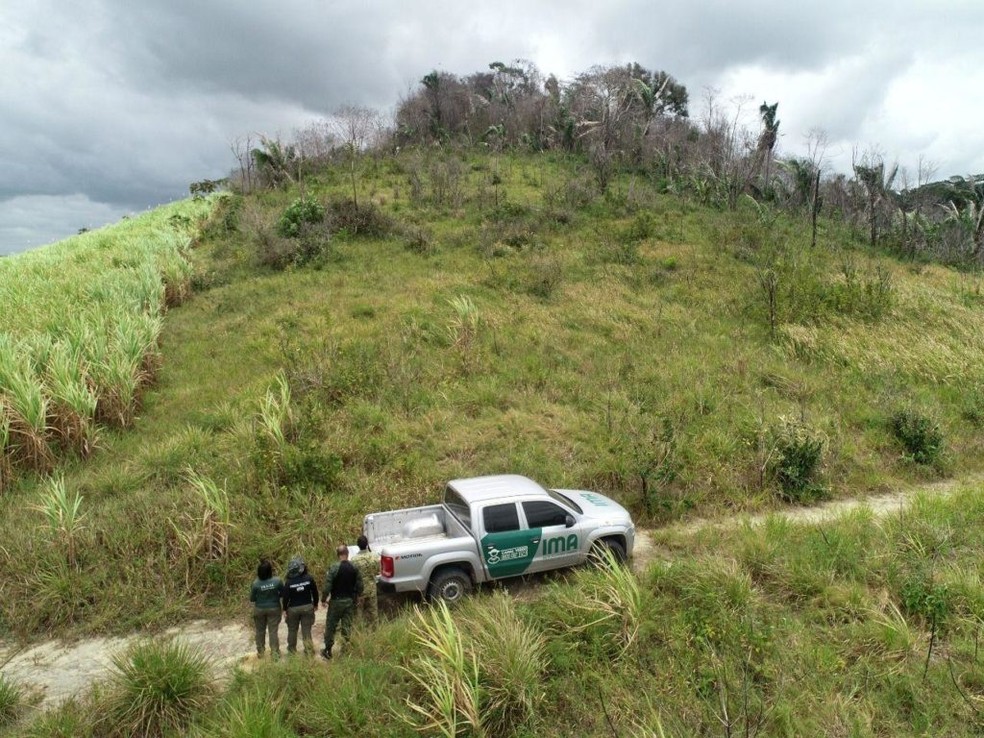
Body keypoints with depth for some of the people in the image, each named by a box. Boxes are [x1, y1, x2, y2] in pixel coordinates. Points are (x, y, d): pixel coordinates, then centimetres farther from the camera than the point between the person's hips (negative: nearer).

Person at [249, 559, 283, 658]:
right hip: (274, 608, 0)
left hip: (259, 609, 0)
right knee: (273, 631, 9)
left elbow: (252, 599, -8)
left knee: (260, 631, 19)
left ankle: (260, 652, 30)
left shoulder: (255, 583, -19)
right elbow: (283, 593, -7)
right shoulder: (278, 581, -19)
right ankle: (275, 652, 14)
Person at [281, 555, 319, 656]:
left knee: (292, 629, 18)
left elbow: (285, 597, -10)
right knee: (306, 630, 7)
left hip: (293, 609, -1)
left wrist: (284, 609, 4)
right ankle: (309, 650, 6)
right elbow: (315, 592, -3)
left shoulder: (289, 582, -15)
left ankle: (292, 649, 32)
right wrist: (315, 604, 12)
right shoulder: (309, 578, -11)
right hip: (307, 607, 1)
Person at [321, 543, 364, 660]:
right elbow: (359, 586, 1)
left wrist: (324, 598, -3)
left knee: (331, 626, 10)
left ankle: (328, 651, 17)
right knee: (347, 626, 12)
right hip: (349, 601, 4)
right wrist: (355, 597, 15)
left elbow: (328, 584, -16)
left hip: (336, 601, -3)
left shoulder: (334, 567, -16)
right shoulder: (354, 568, -4)